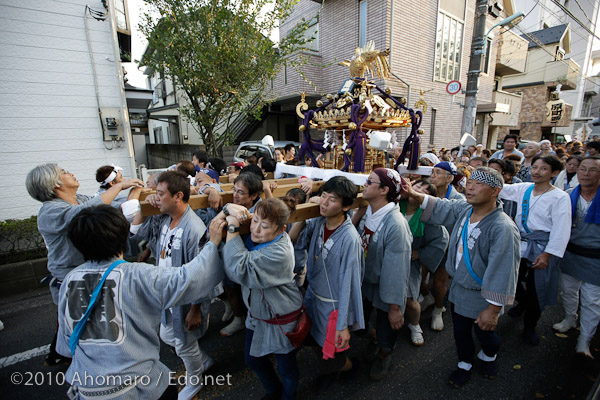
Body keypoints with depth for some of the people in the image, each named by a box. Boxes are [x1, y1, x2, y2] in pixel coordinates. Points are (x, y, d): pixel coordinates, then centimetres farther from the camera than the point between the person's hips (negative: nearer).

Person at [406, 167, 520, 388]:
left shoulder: (503, 228, -30)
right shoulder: (463, 209, -9)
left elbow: (502, 273, -27)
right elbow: (440, 208, 7)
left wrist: (493, 309, -22)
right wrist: (414, 194, -8)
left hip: (483, 295, -5)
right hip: (458, 287, 5)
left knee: (485, 332, 24)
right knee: (460, 331, 23)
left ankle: (488, 355, 58)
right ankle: (465, 363, 50)